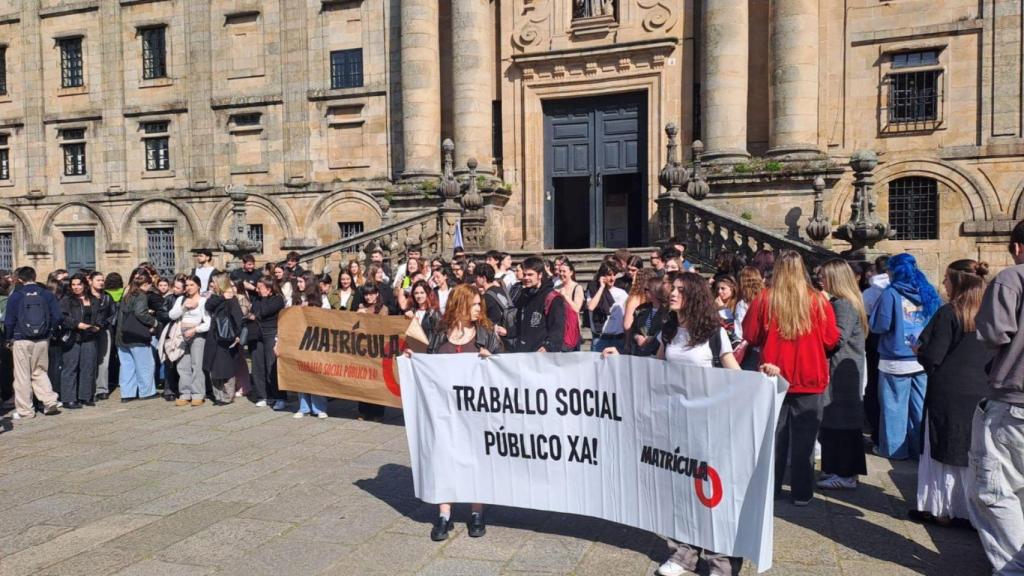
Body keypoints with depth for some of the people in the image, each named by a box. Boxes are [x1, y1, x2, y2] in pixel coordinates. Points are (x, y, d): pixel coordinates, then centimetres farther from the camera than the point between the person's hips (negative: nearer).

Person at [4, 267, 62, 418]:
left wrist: (9, 338, 7)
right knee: (39, 372, 17)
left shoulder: (16, 296, -6)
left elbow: (9, 320, -6)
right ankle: (50, 403, 4)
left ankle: (24, 410, 11)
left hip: (21, 340, -2)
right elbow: (57, 317, -5)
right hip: (42, 340, 3)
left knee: (22, 376, 7)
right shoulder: (47, 294, -1)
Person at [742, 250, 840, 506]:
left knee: (774, 435, 13)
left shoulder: (764, 300, -8)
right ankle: (802, 493, 14)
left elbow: (750, 336, 1)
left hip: (774, 377, 1)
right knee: (803, 437, 8)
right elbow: (831, 340, -3)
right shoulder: (817, 300, -9)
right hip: (809, 379, -1)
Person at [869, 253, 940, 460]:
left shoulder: (890, 294, -11)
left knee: (895, 406, 5)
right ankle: (922, 446, 20)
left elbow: (879, 326, -11)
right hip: (923, 360, 5)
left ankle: (895, 448, 11)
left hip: (895, 361, -5)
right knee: (921, 405, 12)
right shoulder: (928, 293, 5)